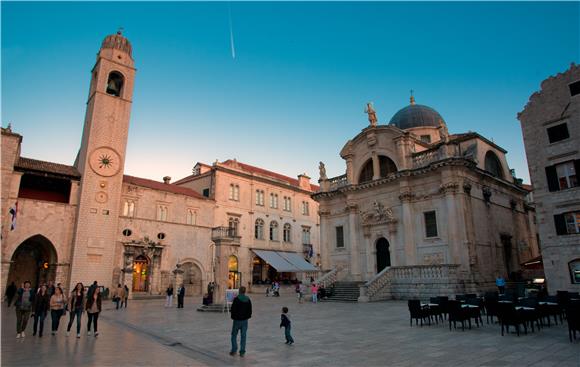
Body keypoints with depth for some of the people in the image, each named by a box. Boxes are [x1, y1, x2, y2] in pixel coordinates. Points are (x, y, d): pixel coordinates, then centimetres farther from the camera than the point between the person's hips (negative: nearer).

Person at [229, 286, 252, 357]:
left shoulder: (236, 299, -14)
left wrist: (233, 317, 2)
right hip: (245, 320, 4)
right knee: (243, 336, 8)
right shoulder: (248, 300, 1)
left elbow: (233, 309, -12)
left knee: (234, 335, 11)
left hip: (237, 320, -4)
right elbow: (250, 310, 7)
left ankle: (234, 350, 11)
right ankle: (242, 352, 10)